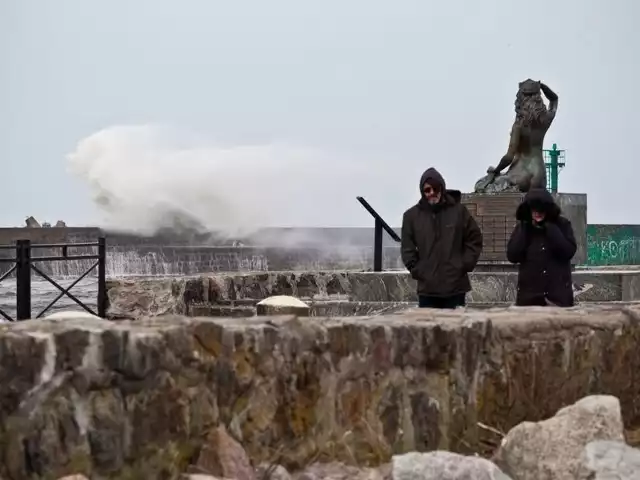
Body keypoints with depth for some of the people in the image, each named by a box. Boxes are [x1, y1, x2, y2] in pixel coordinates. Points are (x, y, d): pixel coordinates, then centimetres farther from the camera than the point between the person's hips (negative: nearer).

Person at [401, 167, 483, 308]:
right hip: (427, 288, 1)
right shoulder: (412, 215, 3)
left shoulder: (459, 210, 2)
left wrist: (465, 265, -2)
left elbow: (474, 240, 6)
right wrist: (416, 270, -3)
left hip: (455, 286, -1)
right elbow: (407, 248, 6)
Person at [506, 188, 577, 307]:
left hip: (558, 293, -1)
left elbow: (569, 252, -11)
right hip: (529, 294, 1)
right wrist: (525, 229, -8)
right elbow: (512, 256, -5)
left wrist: (550, 228, -11)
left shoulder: (562, 225, 3)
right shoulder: (522, 228, 6)